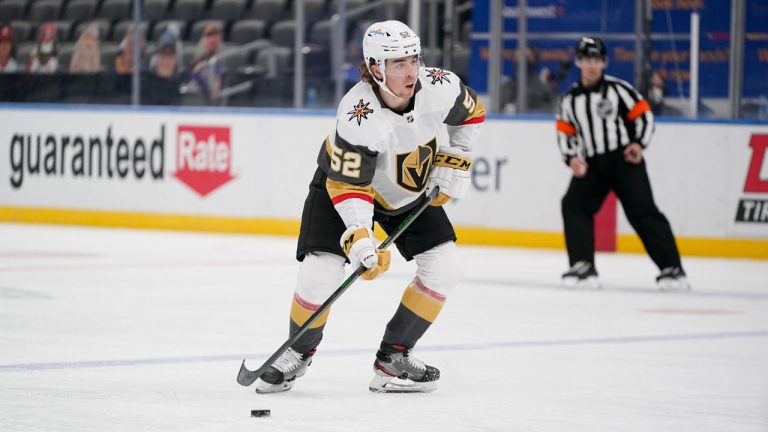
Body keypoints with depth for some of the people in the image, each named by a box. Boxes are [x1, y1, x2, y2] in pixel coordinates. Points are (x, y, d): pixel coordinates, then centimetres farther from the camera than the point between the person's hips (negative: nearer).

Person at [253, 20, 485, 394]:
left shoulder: (439, 88, -25)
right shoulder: (357, 117, -37)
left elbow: (470, 112, -1)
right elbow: (348, 186, -33)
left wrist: (453, 163, -4)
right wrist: (360, 240, -43)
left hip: (411, 189, 5)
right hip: (345, 181, -5)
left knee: (443, 265, -7)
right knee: (321, 272, -18)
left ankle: (393, 356, 3)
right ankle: (298, 352, 10)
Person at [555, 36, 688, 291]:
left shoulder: (618, 89, -3)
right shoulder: (570, 99, 10)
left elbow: (644, 114, -1)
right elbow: (565, 132, 14)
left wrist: (639, 144, -14)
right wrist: (572, 158, -3)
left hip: (624, 159, -5)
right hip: (591, 164, 5)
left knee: (642, 211, -11)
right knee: (574, 205, -14)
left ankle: (672, 268, -11)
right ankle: (583, 267, -10)